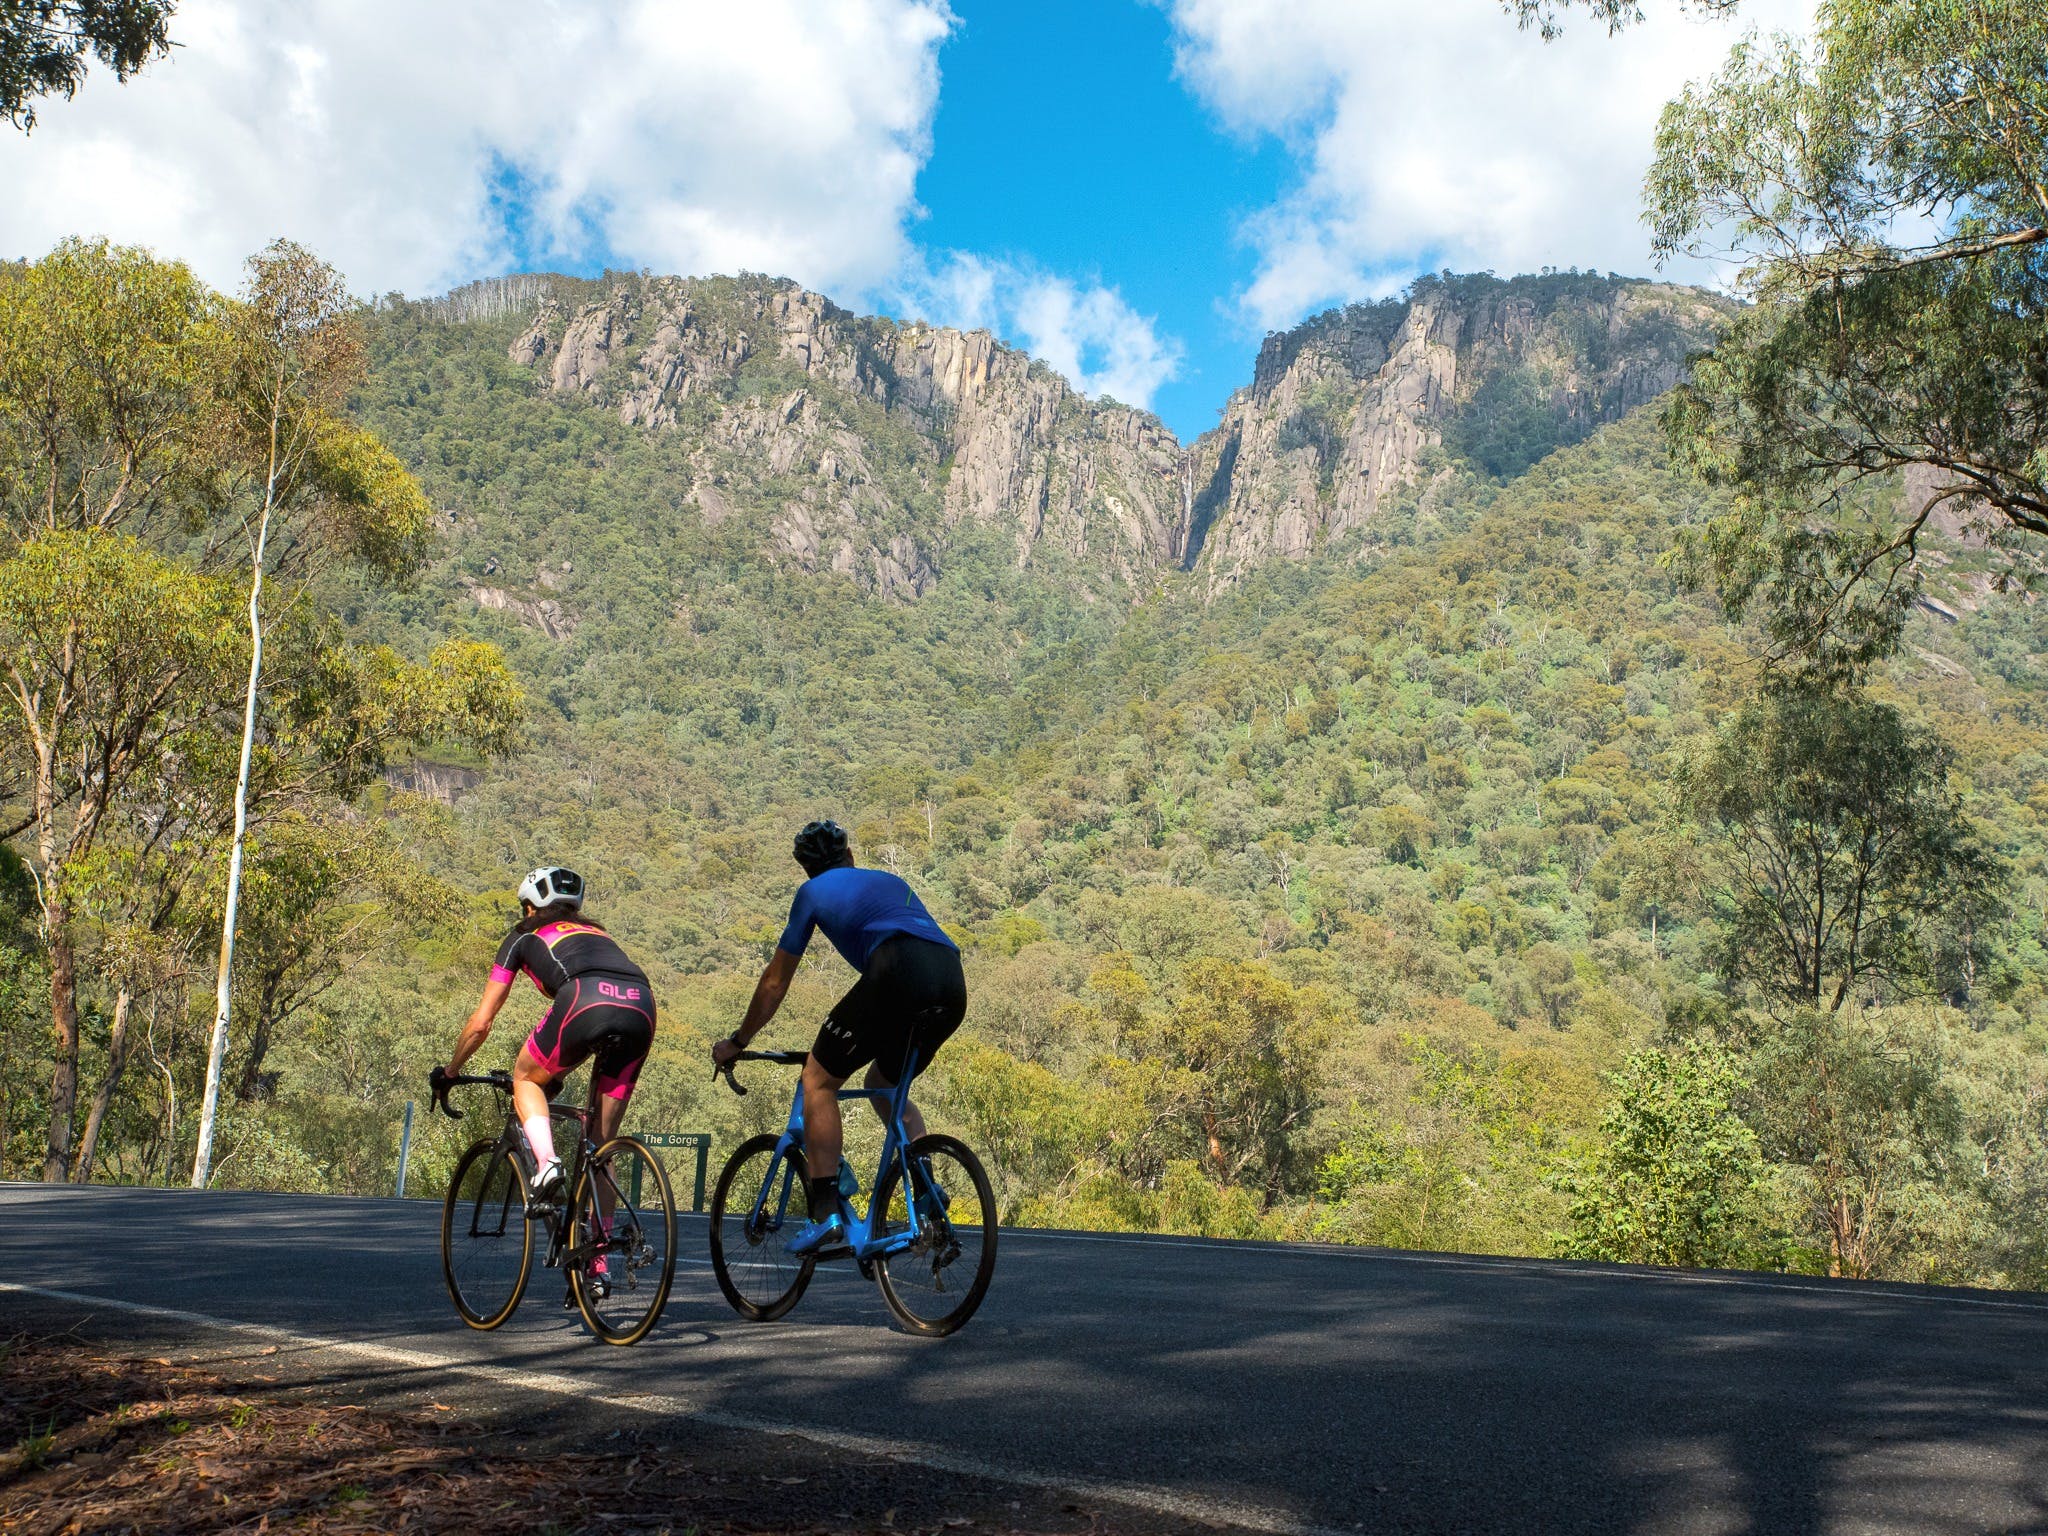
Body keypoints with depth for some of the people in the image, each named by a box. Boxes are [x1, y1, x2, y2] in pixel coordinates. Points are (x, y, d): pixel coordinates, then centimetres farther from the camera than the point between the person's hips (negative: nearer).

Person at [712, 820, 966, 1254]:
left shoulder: (813, 892, 24)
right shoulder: (890, 880, 38)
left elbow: (775, 982, 29)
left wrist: (736, 1042, 42)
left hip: (898, 973, -6)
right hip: (954, 982, 6)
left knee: (819, 1079, 8)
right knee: (884, 1084, 26)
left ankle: (826, 1212, -3)